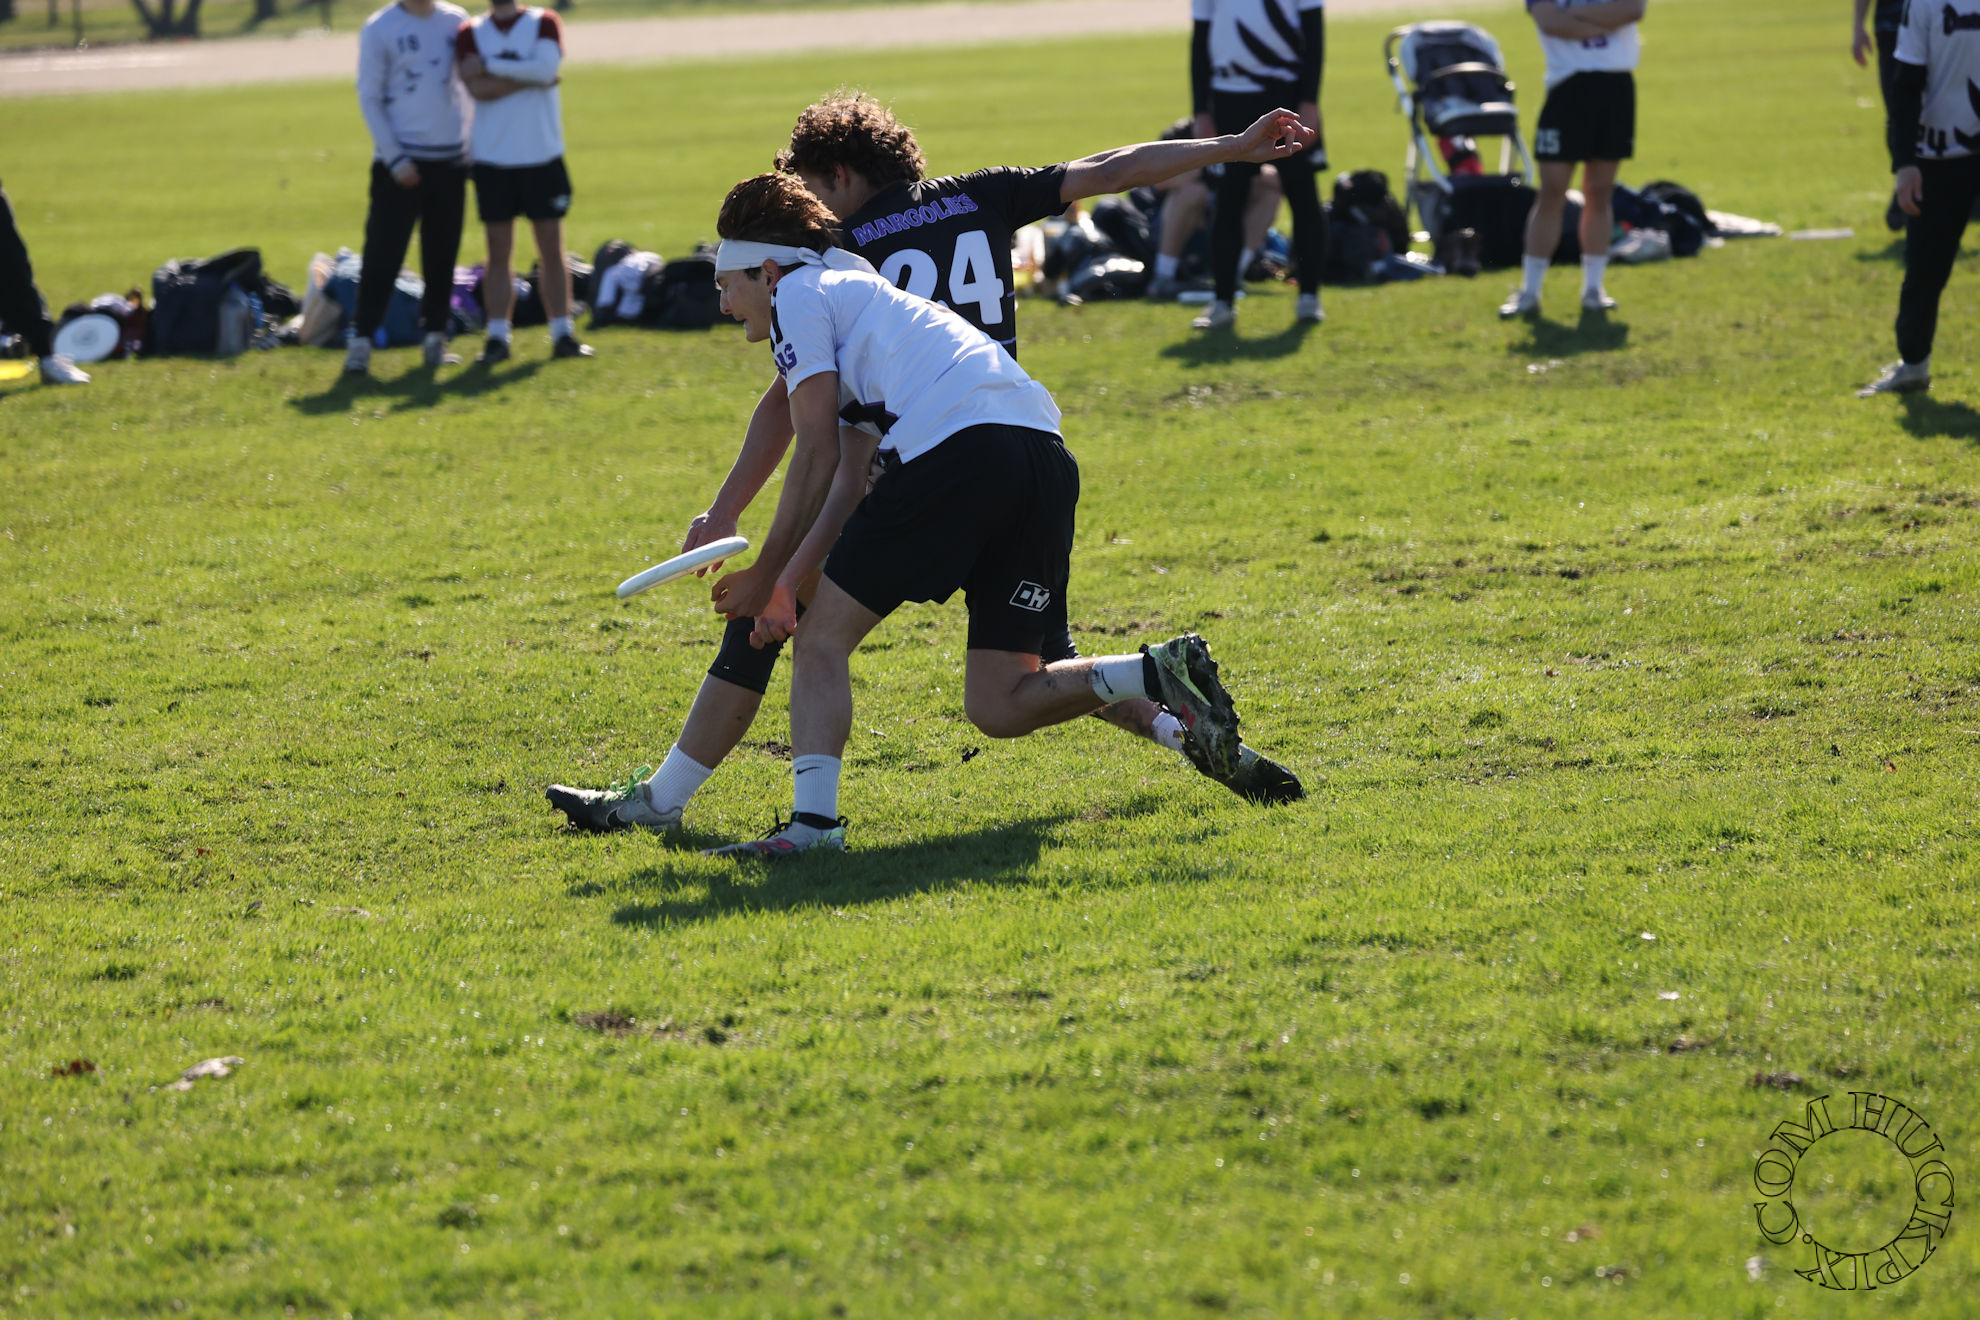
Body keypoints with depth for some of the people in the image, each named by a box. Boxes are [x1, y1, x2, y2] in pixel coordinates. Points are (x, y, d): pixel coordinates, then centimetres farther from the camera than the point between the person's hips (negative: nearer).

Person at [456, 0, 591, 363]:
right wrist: (530, 76, -14)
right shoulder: (471, 33, 4)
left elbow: (546, 67, -16)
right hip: (493, 161, 0)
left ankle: (563, 334, 8)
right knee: (498, 253, 2)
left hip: (543, 157, 0)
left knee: (552, 250, 4)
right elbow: (478, 88, -12)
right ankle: (497, 339, 5)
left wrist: (490, 65, -12)